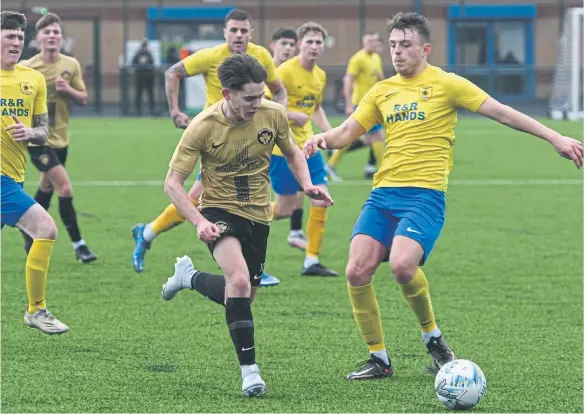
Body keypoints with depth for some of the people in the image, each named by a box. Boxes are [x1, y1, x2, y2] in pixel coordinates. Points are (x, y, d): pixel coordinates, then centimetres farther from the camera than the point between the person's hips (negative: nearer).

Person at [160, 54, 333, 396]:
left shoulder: (273, 114, -11)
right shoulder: (204, 127, -19)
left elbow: (293, 152, 10)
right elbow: (173, 182, -14)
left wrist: (307, 184, -9)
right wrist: (199, 222, -28)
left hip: (258, 215, 5)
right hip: (220, 210, -4)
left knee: (243, 297, 12)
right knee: (239, 281, -29)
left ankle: (189, 276, 42)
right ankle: (249, 369, -19)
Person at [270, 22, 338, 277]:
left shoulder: (320, 76, 9)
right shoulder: (285, 71, -15)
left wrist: (328, 130, 10)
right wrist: (292, 115, -24)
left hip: (306, 145, 7)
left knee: (321, 199, -3)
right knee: (286, 208, -4)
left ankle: (312, 262, 5)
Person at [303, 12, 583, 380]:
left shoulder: (445, 84, 2)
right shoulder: (382, 91, 16)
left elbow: (501, 112, 0)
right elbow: (346, 133, 18)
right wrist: (323, 138, -6)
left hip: (426, 195, -5)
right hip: (383, 193, 5)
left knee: (402, 264, -28)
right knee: (357, 271, -10)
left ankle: (433, 338, -2)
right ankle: (379, 359, 6)